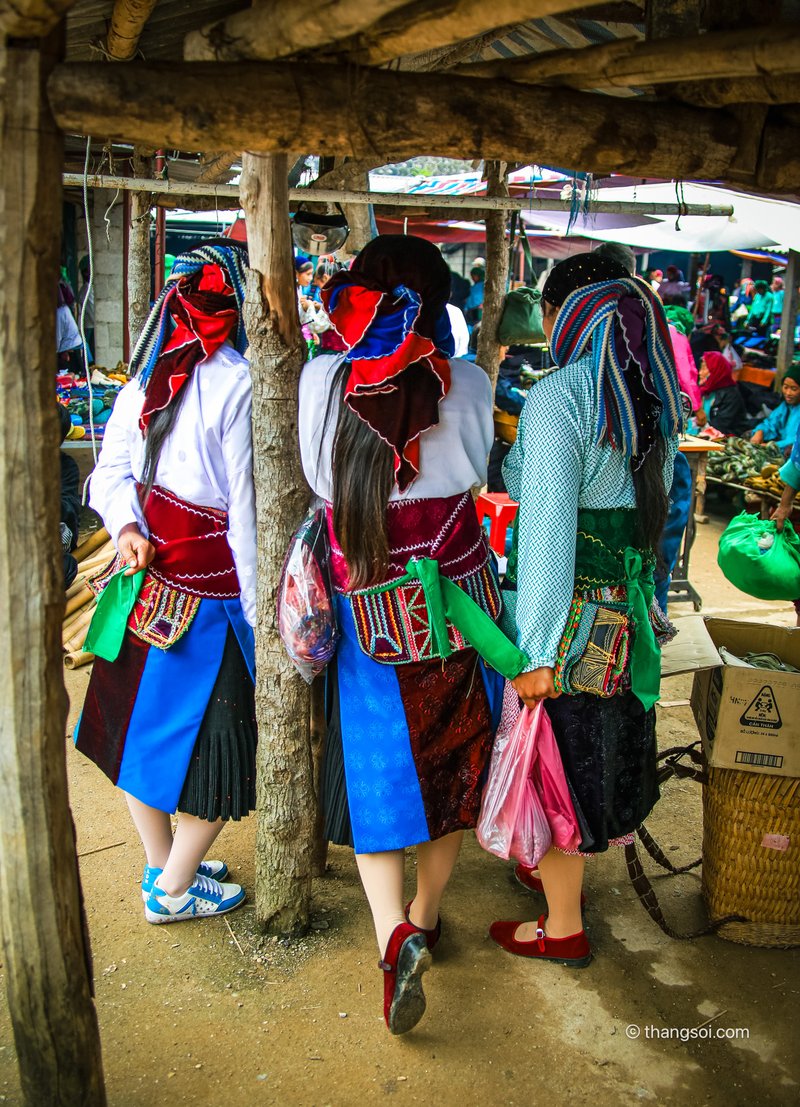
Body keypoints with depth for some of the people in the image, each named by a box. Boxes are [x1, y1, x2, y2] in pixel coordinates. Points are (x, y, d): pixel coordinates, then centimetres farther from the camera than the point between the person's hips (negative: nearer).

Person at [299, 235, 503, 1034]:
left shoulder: (320, 381, -8)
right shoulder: (467, 384, -9)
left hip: (369, 618, -1)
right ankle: (426, 915, 33)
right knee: (452, 760, 17)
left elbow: (317, 479, 5)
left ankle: (393, 934, -8)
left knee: (377, 769, 10)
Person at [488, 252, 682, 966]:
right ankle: (561, 870, 45)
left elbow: (549, 529, -23)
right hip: (630, 602, 8)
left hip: (569, 606, -8)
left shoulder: (559, 397, -19)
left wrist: (536, 650, -20)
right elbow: (655, 503, 13)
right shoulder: (656, 395, 5)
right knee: (605, 736, 22)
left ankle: (562, 929, 23)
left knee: (555, 752, 7)